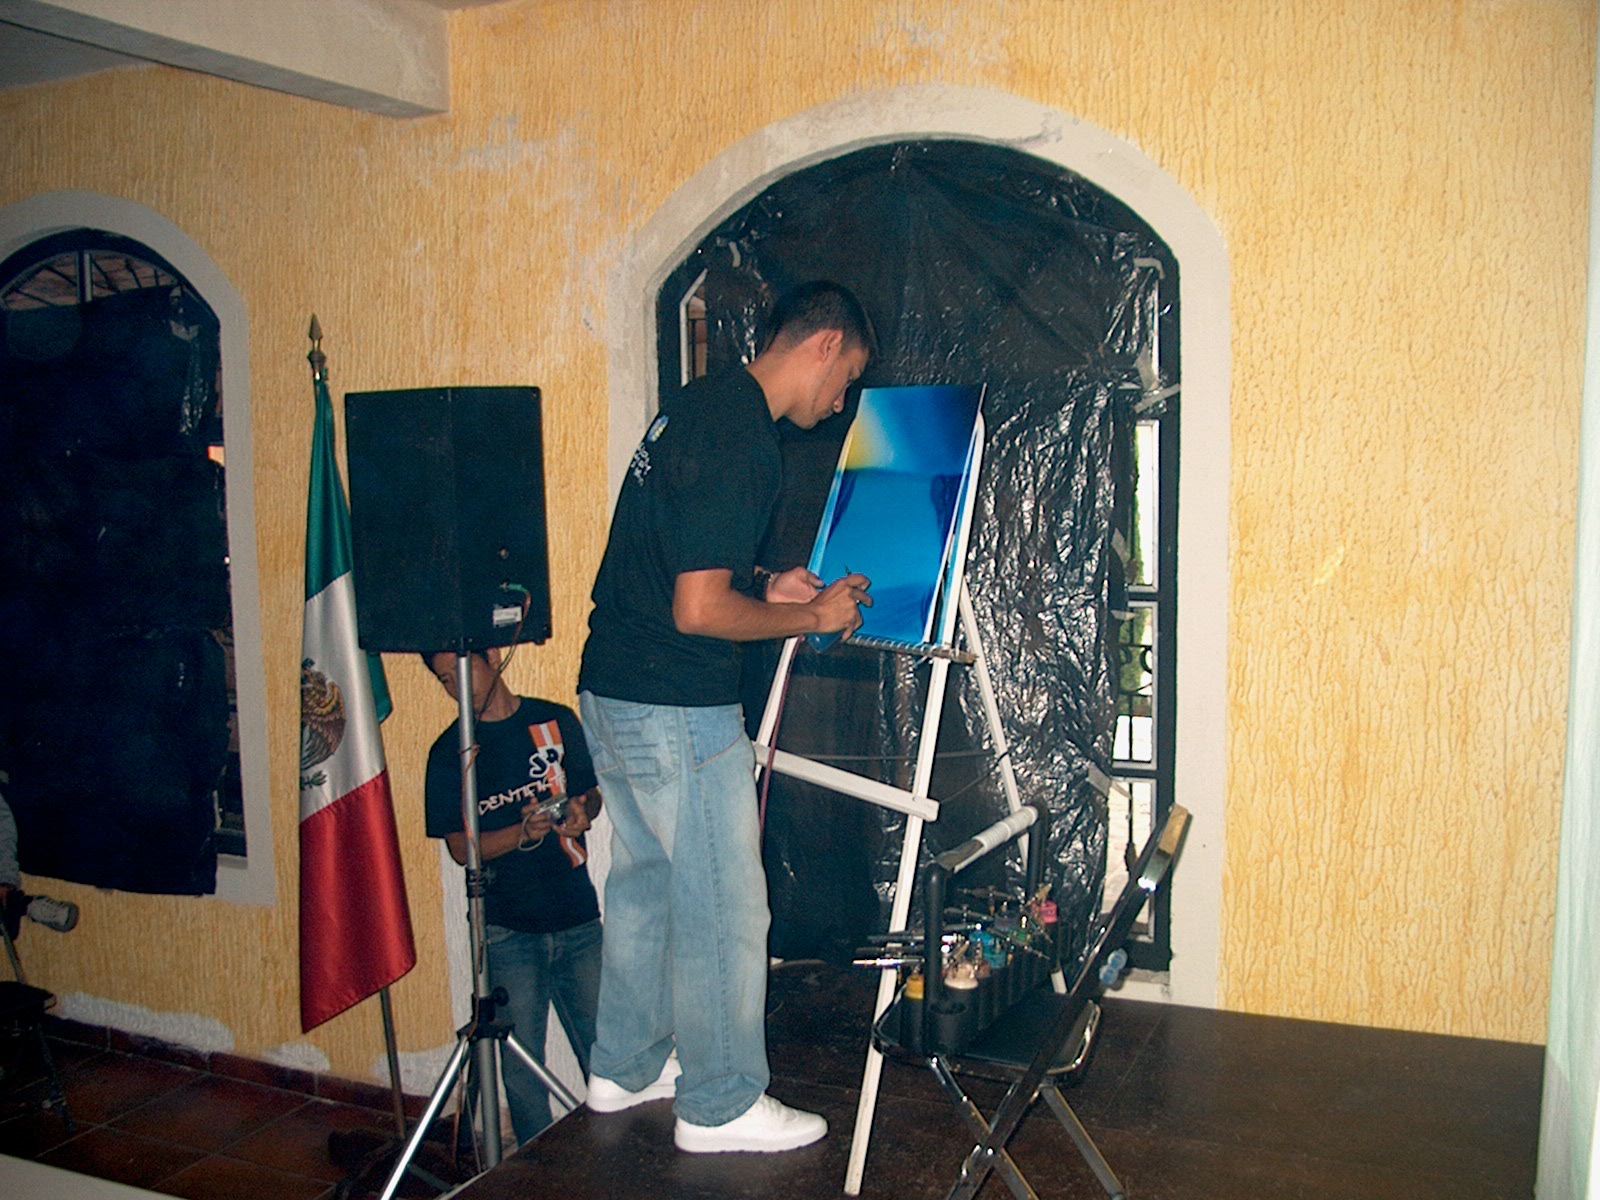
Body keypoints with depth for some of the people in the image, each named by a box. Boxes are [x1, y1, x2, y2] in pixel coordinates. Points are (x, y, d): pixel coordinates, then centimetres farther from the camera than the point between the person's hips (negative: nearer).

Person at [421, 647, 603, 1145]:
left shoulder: (556, 721, 6)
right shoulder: (449, 752, 2)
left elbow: (591, 792, 15)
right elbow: (460, 846, -2)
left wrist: (580, 812, -9)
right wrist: (523, 833, -20)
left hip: (577, 917, 1)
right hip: (509, 930, -1)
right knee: (522, 1062, 3)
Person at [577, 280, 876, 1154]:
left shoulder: (697, 405, 11)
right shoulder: (742, 440, -20)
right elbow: (699, 611, -24)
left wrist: (762, 586, 11)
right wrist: (811, 617, -10)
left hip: (613, 689, 10)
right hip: (678, 711, -10)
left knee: (645, 882, 21)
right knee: (723, 906, 4)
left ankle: (626, 1067, 36)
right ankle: (721, 1105, 19)